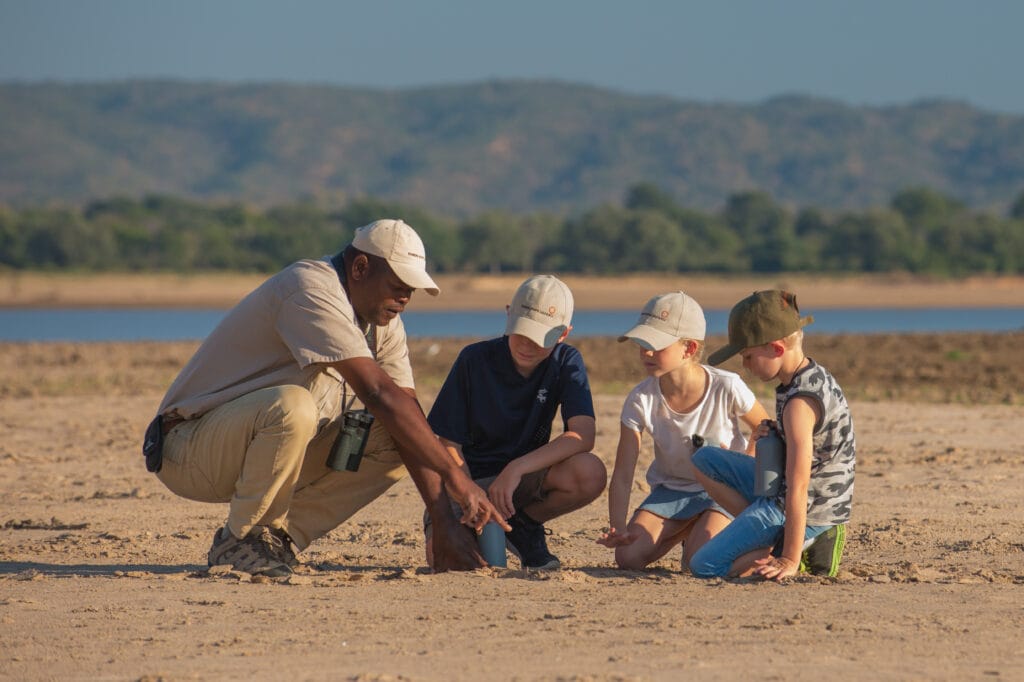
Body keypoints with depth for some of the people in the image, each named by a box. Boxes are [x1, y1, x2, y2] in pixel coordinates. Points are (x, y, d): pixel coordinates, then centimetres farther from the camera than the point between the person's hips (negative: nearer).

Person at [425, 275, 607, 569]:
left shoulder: (566, 363, -7)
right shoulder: (475, 359, -11)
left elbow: (583, 435, -22)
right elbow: (450, 445, -9)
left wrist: (517, 468, -33)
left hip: (525, 478, 2)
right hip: (470, 478, -1)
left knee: (590, 473, -31)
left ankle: (523, 526, 0)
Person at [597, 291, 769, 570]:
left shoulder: (726, 388, -23)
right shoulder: (641, 400, -17)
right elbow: (622, 476, -16)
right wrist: (617, 529, -30)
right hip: (671, 490, 3)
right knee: (628, 556, -18)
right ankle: (686, 529, 11)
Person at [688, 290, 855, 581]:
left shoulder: (800, 402, -27)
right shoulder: (815, 375, 4)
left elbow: (798, 489, -28)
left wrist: (790, 560, -27)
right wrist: (772, 432, 0)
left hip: (804, 512, -10)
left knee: (704, 567, -7)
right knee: (705, 459, 19)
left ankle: (801, 550, -7)